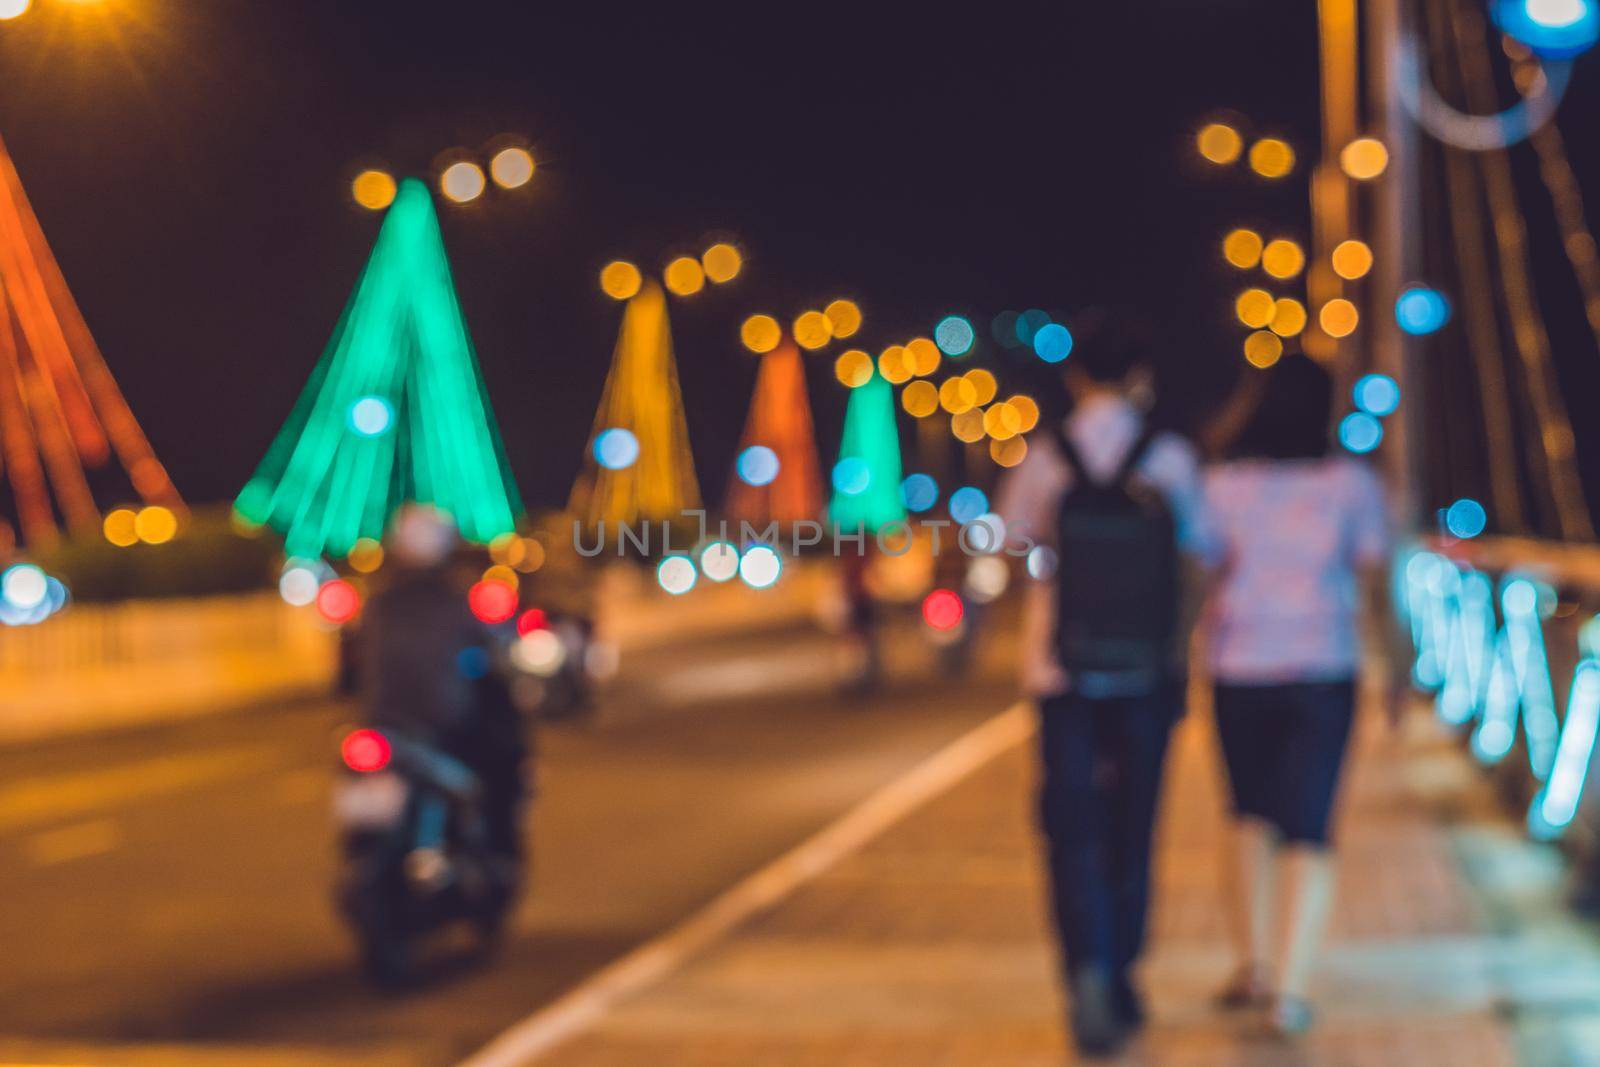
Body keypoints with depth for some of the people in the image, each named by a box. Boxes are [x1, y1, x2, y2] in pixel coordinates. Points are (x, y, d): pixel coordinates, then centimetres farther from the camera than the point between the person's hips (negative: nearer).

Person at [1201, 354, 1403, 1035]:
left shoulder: (1222, 484, -1)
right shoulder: (1352, 482, -1)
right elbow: (1374, 581, 0)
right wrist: (1399, 664, 12)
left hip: (1240, 671, 1)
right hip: (1324, 669, -1)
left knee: (1249, 813, 18)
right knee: (1308, 827, 3)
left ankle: (1252, 963, 9)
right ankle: (1290, 987, -7)